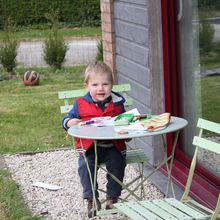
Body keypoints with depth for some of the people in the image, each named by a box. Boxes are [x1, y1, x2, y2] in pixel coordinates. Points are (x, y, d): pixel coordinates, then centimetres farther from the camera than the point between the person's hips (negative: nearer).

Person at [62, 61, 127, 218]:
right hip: (89, 147, 0)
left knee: (117, 163, -23)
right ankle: (92, 199, -12)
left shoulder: (117, 103, 6)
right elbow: (66, 120, 12)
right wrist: (70, 122, -12)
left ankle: (113, 197, -6)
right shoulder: (80, 104, 2)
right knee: (85, 165, -24)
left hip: (113, 146, 0)